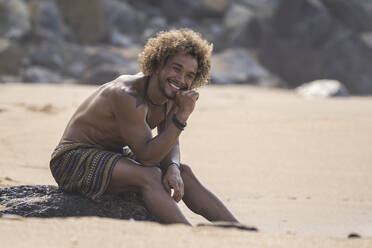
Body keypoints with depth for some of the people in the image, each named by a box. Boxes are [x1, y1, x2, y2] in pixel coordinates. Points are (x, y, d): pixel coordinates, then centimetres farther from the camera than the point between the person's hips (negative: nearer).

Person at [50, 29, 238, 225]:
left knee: (183, 172, 2)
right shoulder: (128, 96, -28)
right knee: (150, 175, -30)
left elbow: (170, 144, 3)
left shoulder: (172, 95, -2)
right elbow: (146, 156, -29)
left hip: (113, 155, 9)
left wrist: (173, 168, -20)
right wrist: (182, 115, -34)